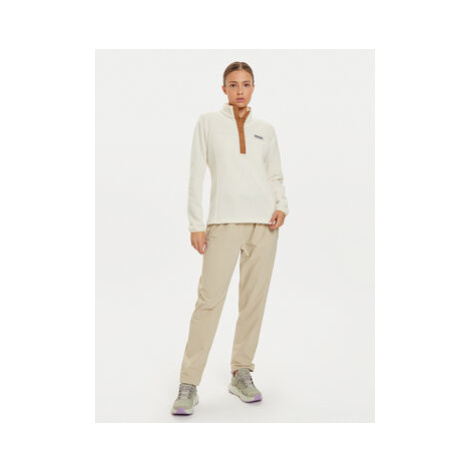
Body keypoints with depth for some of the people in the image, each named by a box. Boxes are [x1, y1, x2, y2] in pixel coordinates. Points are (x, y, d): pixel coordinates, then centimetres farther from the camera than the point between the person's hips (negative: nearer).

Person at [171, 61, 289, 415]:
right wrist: (196, 224, -4)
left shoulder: (266, 130, 14)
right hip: (224, 221, -3)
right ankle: (189, 386, -4)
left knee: (254, 299, 4)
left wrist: (282, 206, -2)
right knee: (210, 298, -10)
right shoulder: (208, 123, 8)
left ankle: (242, 375, 18)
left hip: (263, 222, 3)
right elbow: (196, 175, 4)